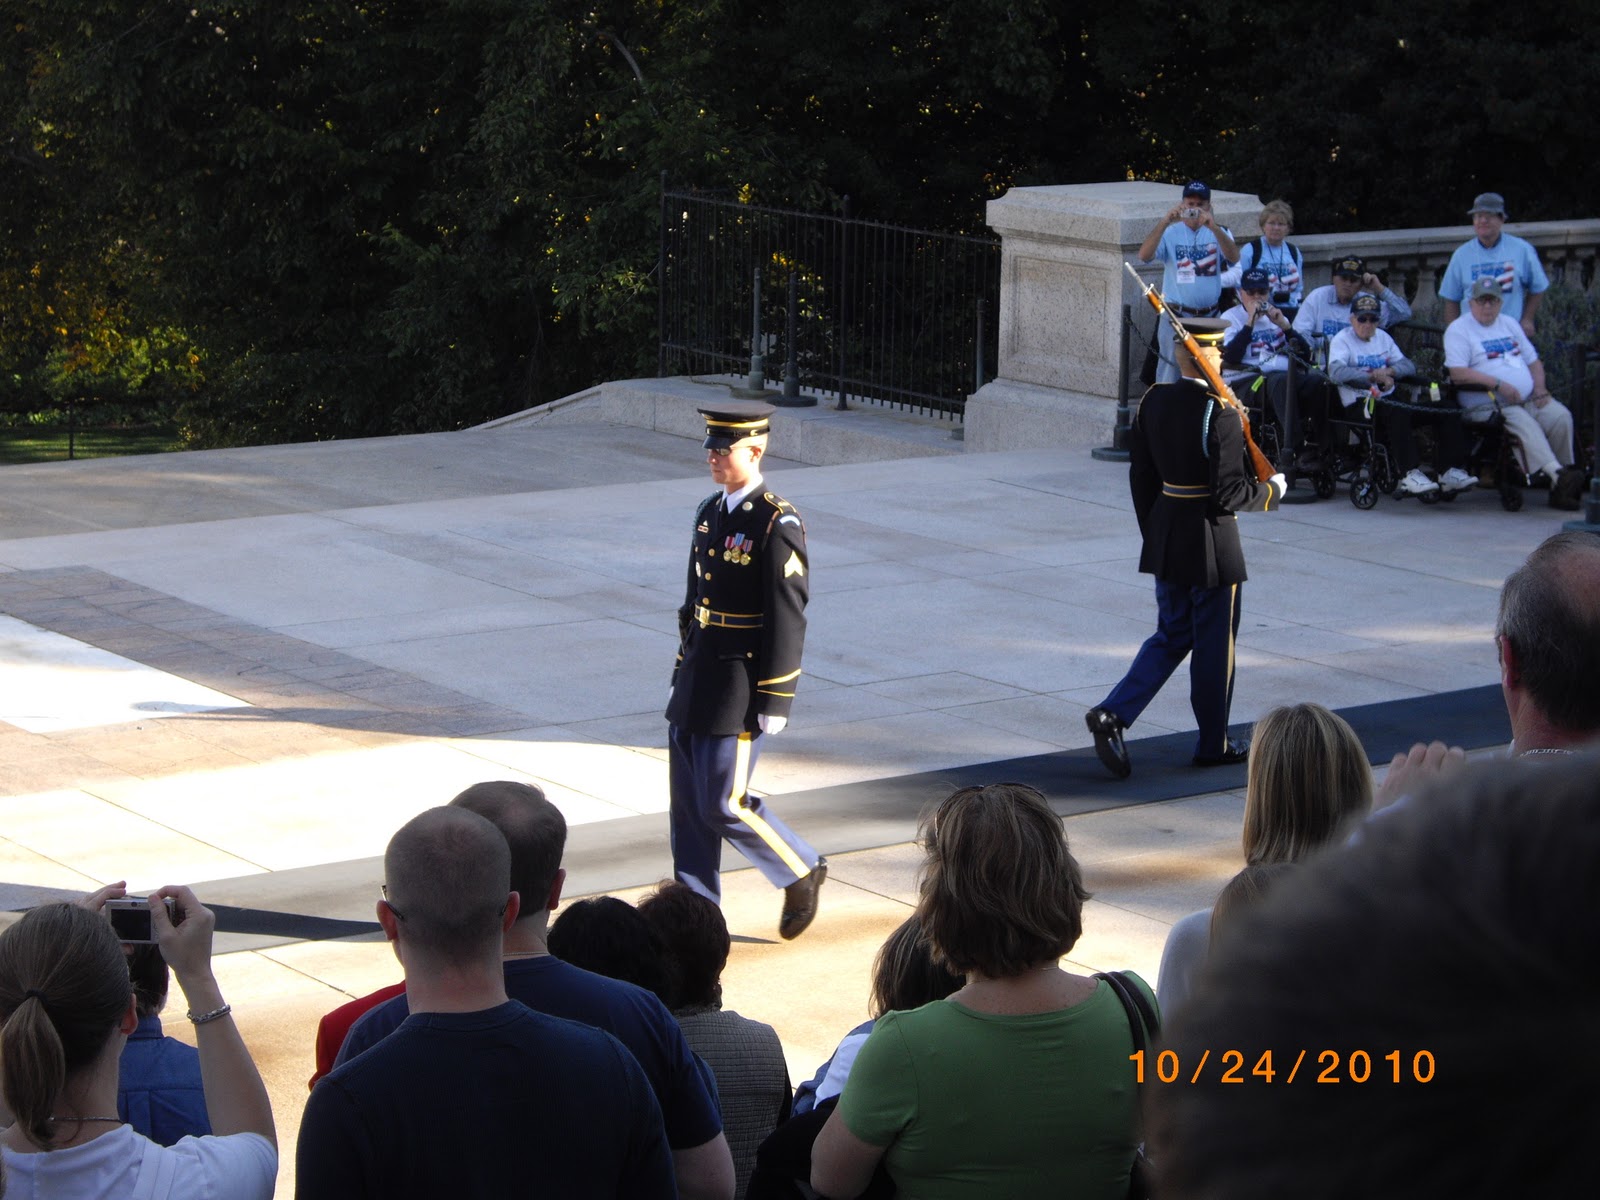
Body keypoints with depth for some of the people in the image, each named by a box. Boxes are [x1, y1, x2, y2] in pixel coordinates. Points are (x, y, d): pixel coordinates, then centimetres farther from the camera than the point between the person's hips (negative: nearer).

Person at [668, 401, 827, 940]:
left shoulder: (777, 523, -15)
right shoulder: (710, 512, 10)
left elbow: (788, 618, -16)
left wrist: (773, 701, -17)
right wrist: (684, 670, 18)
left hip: (739, 689, -8)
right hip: (695, 684, 8)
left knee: (724, 804, -5)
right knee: (687, 804, 8)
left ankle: (801, 872, 17)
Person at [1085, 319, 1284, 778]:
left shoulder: (1152, 402, 1)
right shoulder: (1220, 413, -20)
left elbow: (1140, 477, 7)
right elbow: (1229, 494, -20)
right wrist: (1272, 490, -1)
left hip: (1165, 538, 7)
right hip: (1211, 544, -7)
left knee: (1171, 635, 17)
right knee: (1214, 644, 8)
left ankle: (1113, 713, 1)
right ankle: (1212, 744, 20)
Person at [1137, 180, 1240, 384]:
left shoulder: (1218, 233, 7)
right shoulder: (1170, 233, 3)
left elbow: (1234, 257, -12)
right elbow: (1144, 255, -13)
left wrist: (1213, 227, -27)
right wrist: (1165, 222, -23)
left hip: (1210, 317, 2)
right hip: (1176, 317, -2)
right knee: (1170, 371, -3)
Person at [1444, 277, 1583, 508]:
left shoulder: (1509, 324, 23)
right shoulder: (1458, 329, 1)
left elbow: (1533, 361, 26)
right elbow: (1458, 374, -12)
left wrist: (1540, 388, 5)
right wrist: (1499, 384, -19)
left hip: (1529, 399, 6)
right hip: (1486, 401, -6)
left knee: (1561, 417, -19)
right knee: (1525, 424, -32)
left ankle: (1562, 481, -19)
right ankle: (1556, 475, -49)